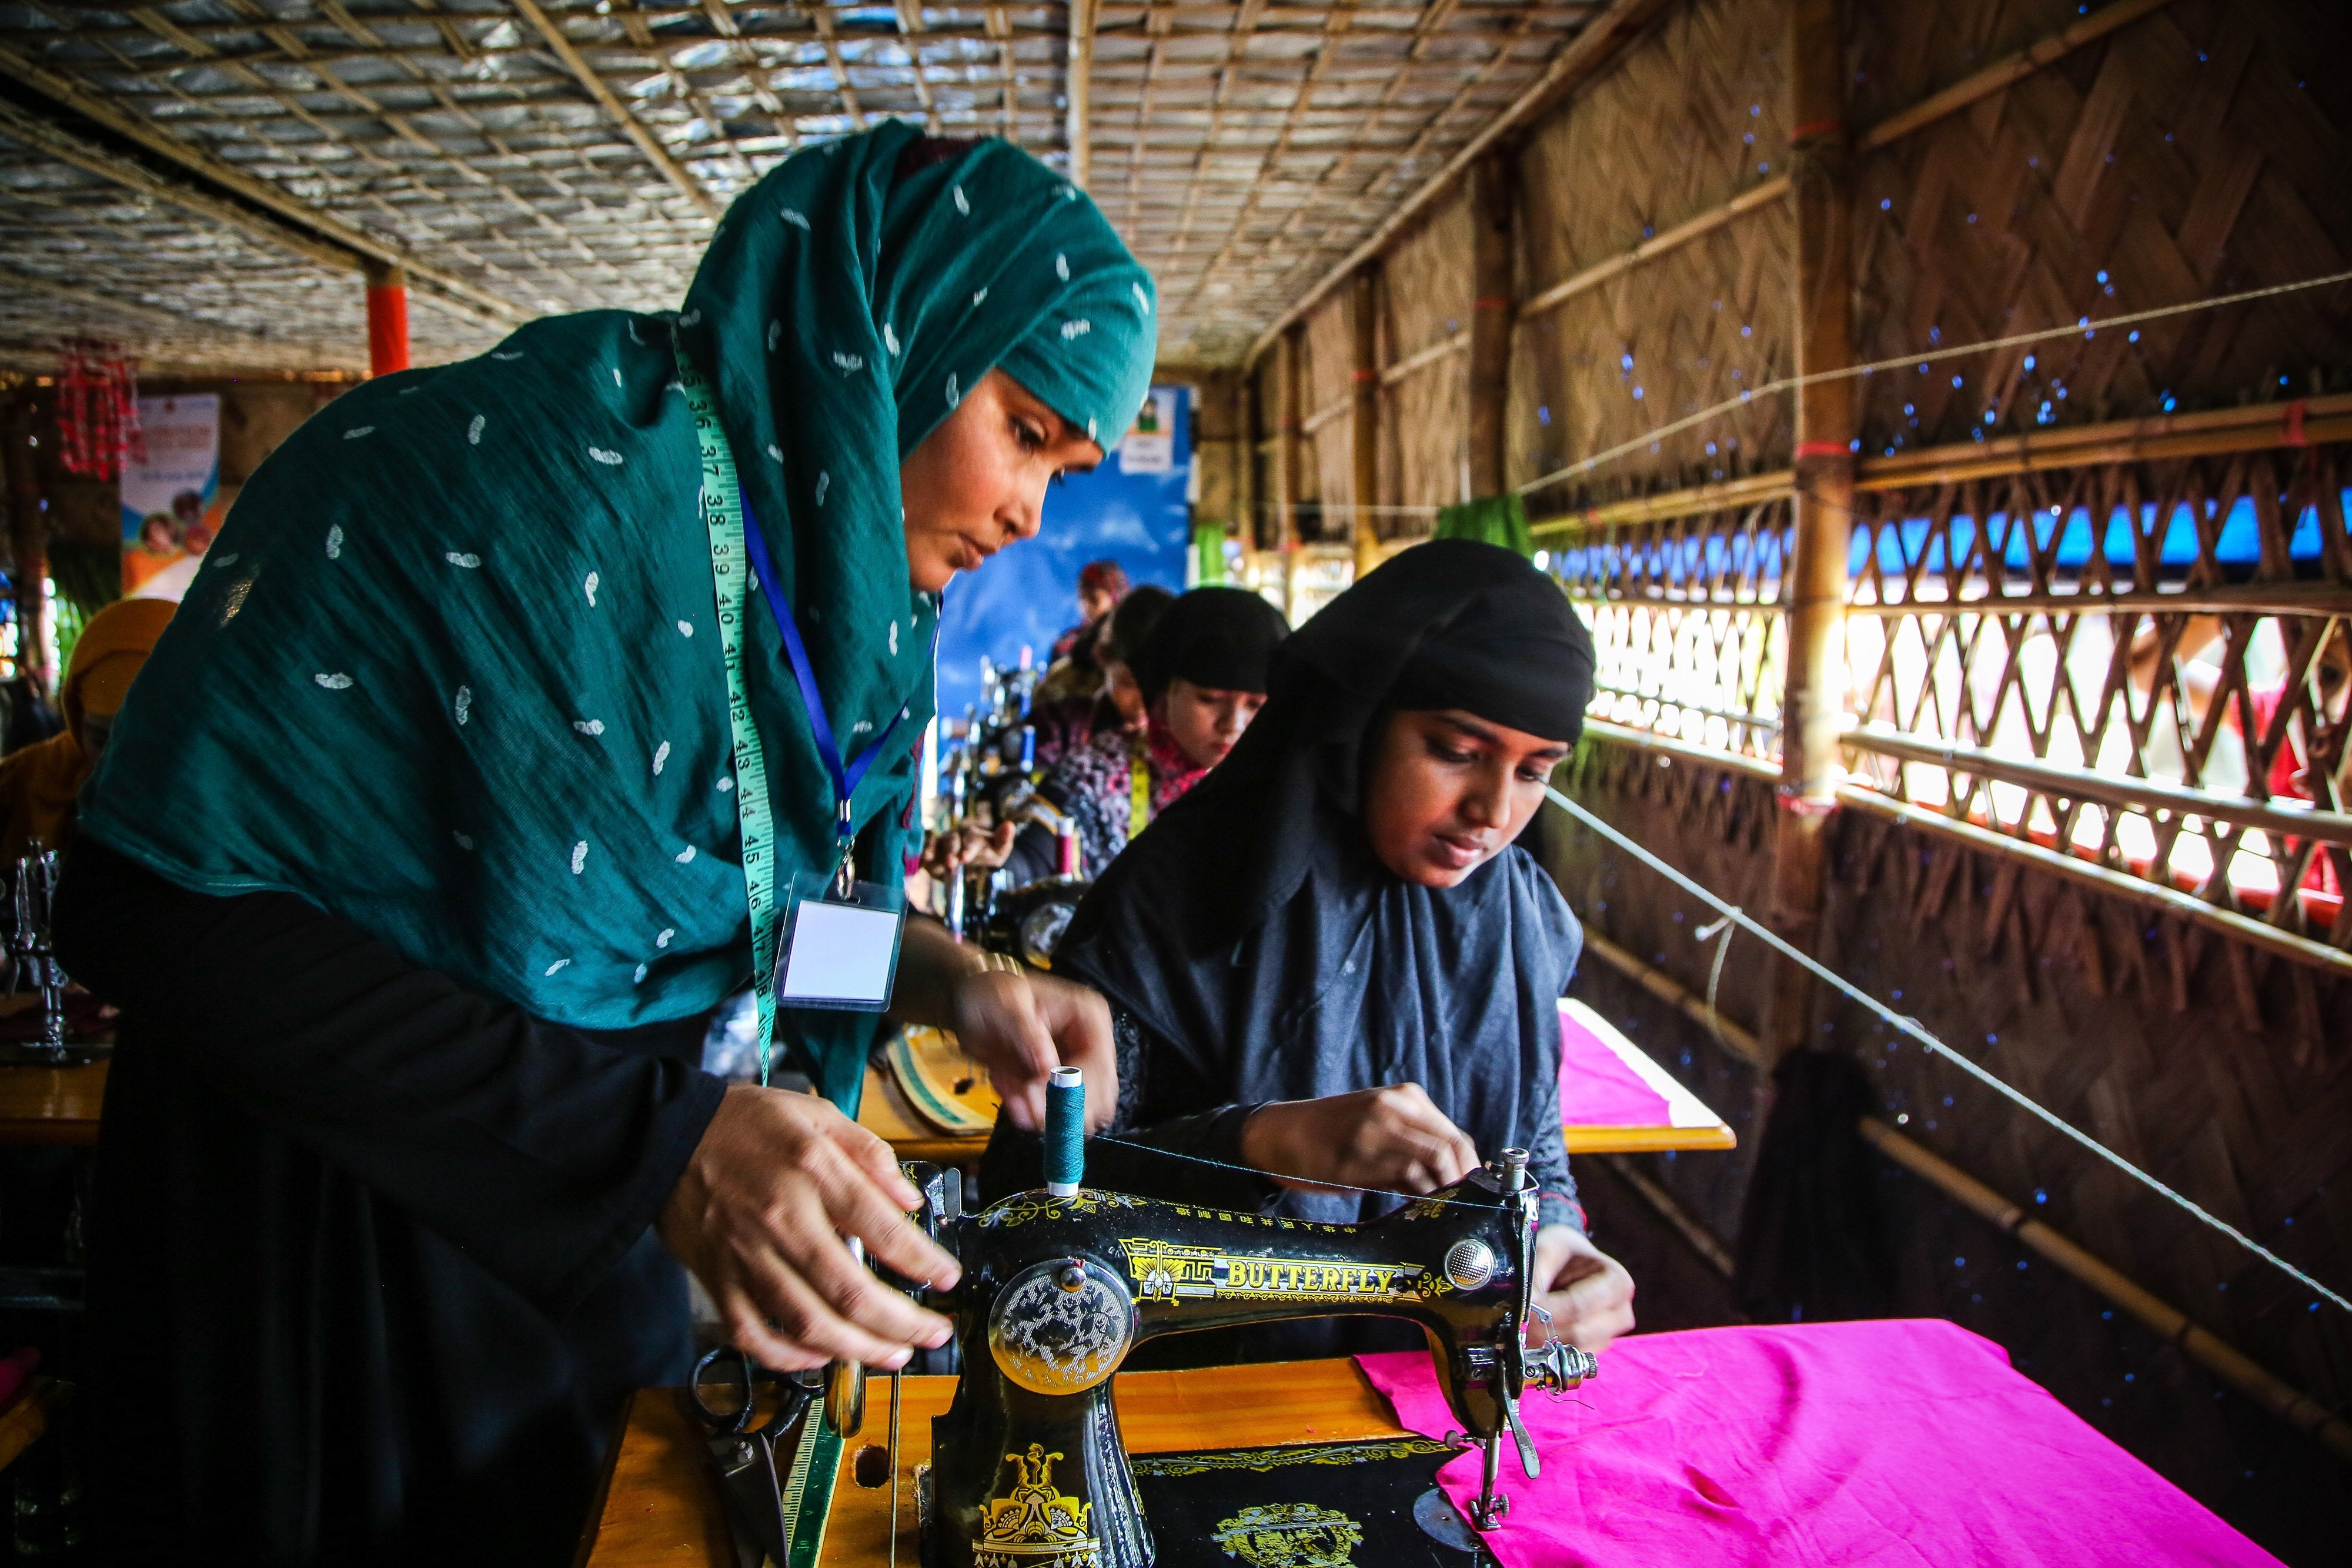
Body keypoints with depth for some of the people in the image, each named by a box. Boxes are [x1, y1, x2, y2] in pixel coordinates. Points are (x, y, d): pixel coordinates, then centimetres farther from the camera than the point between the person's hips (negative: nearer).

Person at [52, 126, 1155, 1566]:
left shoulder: (849, 593, -1)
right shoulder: (477, 473, -25)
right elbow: (150, 912, -27)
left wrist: (947, 982, -10)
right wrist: (655, 1138, -34)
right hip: (329, 1246, -6)